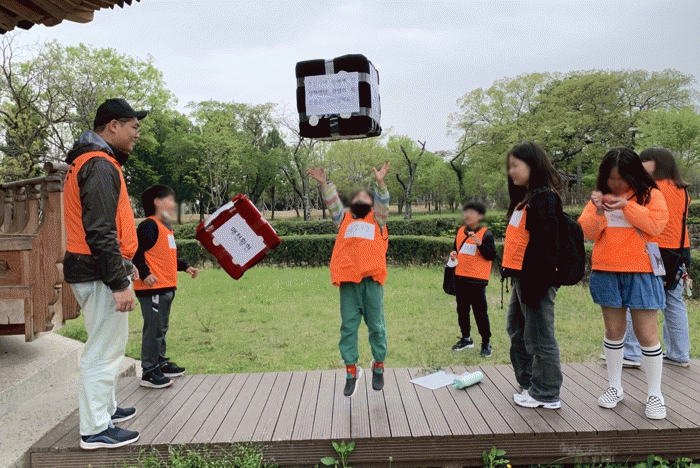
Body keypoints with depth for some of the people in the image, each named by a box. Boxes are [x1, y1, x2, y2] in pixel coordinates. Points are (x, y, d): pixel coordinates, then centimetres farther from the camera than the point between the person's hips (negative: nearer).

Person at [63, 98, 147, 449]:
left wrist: (124, 263, 26)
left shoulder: (91, 161, 17)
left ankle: (104, 409, 35)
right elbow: (100, 232, -24)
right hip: (100, 273, -11)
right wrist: (119, 283, -23)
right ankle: (95, 429, 7)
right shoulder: (100, 166, -17)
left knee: (106, 345, 21)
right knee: (104, 350, -3)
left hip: (89, 268, 11)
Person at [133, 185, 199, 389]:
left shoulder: (166, 227, 19)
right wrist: (145, 274, -25)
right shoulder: (149, 225, -13)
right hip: (152, 288, -10)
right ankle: (149, 373, 2)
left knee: (162, 328, 18)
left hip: (167, 287, 10)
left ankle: (161, 364, 30)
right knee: (153, 329, -5)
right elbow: (137, 251, -20)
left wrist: (185, 267, 21)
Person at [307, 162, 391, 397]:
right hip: (348, 281, 1)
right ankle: (351, 370, 10)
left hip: (372, 280, -1)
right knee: (348, 325, 1)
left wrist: (380, 182, -12)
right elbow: (332, 203, 13)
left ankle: (378, 365, 20)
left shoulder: (376, 220, 19)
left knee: (376, 325, 4)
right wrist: (324, 184, -2)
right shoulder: (345, 220, 22)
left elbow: (383, 204, 3)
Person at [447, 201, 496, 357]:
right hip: (460, 278, 6)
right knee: (462, 310, 15)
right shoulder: (460, 231, 10)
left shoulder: (486, 234, -7)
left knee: (480, 312, -1)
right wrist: (453, 255, 1)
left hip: (477, 280, -6)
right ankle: (466, 339, 31)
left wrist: (480, 244, -26)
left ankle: (486, 343, 12)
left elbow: (491, 256, -12)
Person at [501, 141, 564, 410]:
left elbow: (546, 243, -20)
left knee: (538, 338, 0)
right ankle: (530, 385, 31)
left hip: (534, 277, -11)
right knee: (517, 332, 18)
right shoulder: (525, 198, 17)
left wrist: (535, 281, -23)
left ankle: (546, 394, 13)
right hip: (520, 276, 11)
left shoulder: (544, 197, -13)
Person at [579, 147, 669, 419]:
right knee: (614, 330, 10)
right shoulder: (599, 198, 9)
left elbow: (656, 225, -12)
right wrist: (598, 212, -15)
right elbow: (587, 232, 2)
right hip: (606, 273, 3)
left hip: (640, 273, -2)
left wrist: (627, 206, -18)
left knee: (646, 334, -1)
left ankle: (655, 395, 13)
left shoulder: (651, 195, 2)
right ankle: (614, 387, 23)